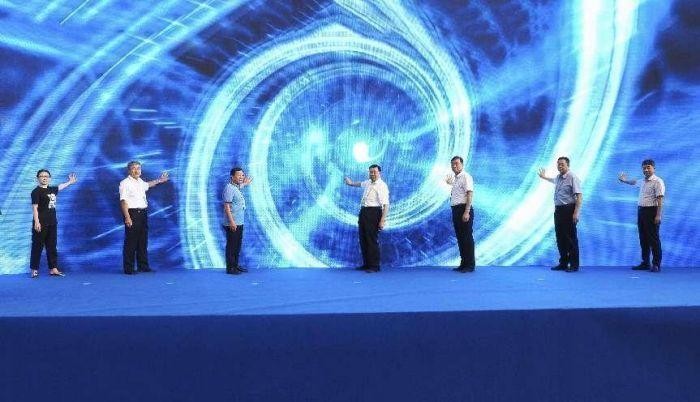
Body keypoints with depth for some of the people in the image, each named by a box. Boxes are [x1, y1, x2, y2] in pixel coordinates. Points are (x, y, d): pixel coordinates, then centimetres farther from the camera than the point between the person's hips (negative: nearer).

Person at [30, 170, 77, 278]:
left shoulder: (52, 189, 12)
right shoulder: (36, 191, -9)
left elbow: (60, 187, 35)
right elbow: (34, 207, -14)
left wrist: (70, 182, 49)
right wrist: (36, 222, -22)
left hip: (52, 223, 7)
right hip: (41, 224, -7)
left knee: (52, 246, 8)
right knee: (37, 247, -2)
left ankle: (53, 269, 11)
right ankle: (34, 270, 4)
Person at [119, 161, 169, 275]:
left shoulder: (140, 181, 16)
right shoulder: (125, 183, -9)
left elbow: (147, 185, 42)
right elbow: (123, 201, -16)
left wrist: (159, 180, 45)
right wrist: (127, 217, -24)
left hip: (143, 213, 8)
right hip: (132, 213, -8)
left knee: (143, 241, 11)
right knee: (131, 242, -5)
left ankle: (143, 266, 19)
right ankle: (129, 268, 1)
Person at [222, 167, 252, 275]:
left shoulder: (236, 187, 13)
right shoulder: (229, 188, -16)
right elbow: (227, 206, -21)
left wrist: (245, 184, 38)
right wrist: (231, 221, -24)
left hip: (239, 223, 10)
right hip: (232, 224, -10)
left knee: (238, 245, 15)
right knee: (231, 246, -4)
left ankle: (235, 265, 25)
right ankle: (230, 268, 2)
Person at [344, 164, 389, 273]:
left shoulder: (382, 186, -12)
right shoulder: (368, 183, 13)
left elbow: (386, 205, -20)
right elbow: (360, 184, 39)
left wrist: (382, 220, -26)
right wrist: (351, 183, 53)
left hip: (374, 212, -8)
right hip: (363, 211, 8)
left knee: (372, 240, -7)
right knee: (363, 239, 11)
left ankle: (374, 266, 1)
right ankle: (366, 264, 20)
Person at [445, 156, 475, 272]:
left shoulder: (465, 177, -10)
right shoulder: (455, 179, 18)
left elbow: (470, 194, -17)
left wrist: (467, 212, -23)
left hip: (463, 209, -9)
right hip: (456, 210, 9)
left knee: (467, 237, -5)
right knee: (460, 238, 11)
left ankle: (470, 265, -1)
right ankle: (463, 264, 17)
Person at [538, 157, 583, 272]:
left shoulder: (572, 177, -12)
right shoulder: (558, 177, 13)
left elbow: (579, 196, -17)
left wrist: (576, 213, -24)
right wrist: (544, 177, 56)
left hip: (569, 210, -8)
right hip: (558, 210, 8)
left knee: (570, 238, -5)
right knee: (560, 238, 10)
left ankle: (574, 265, 2)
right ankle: (563, 263, 19)